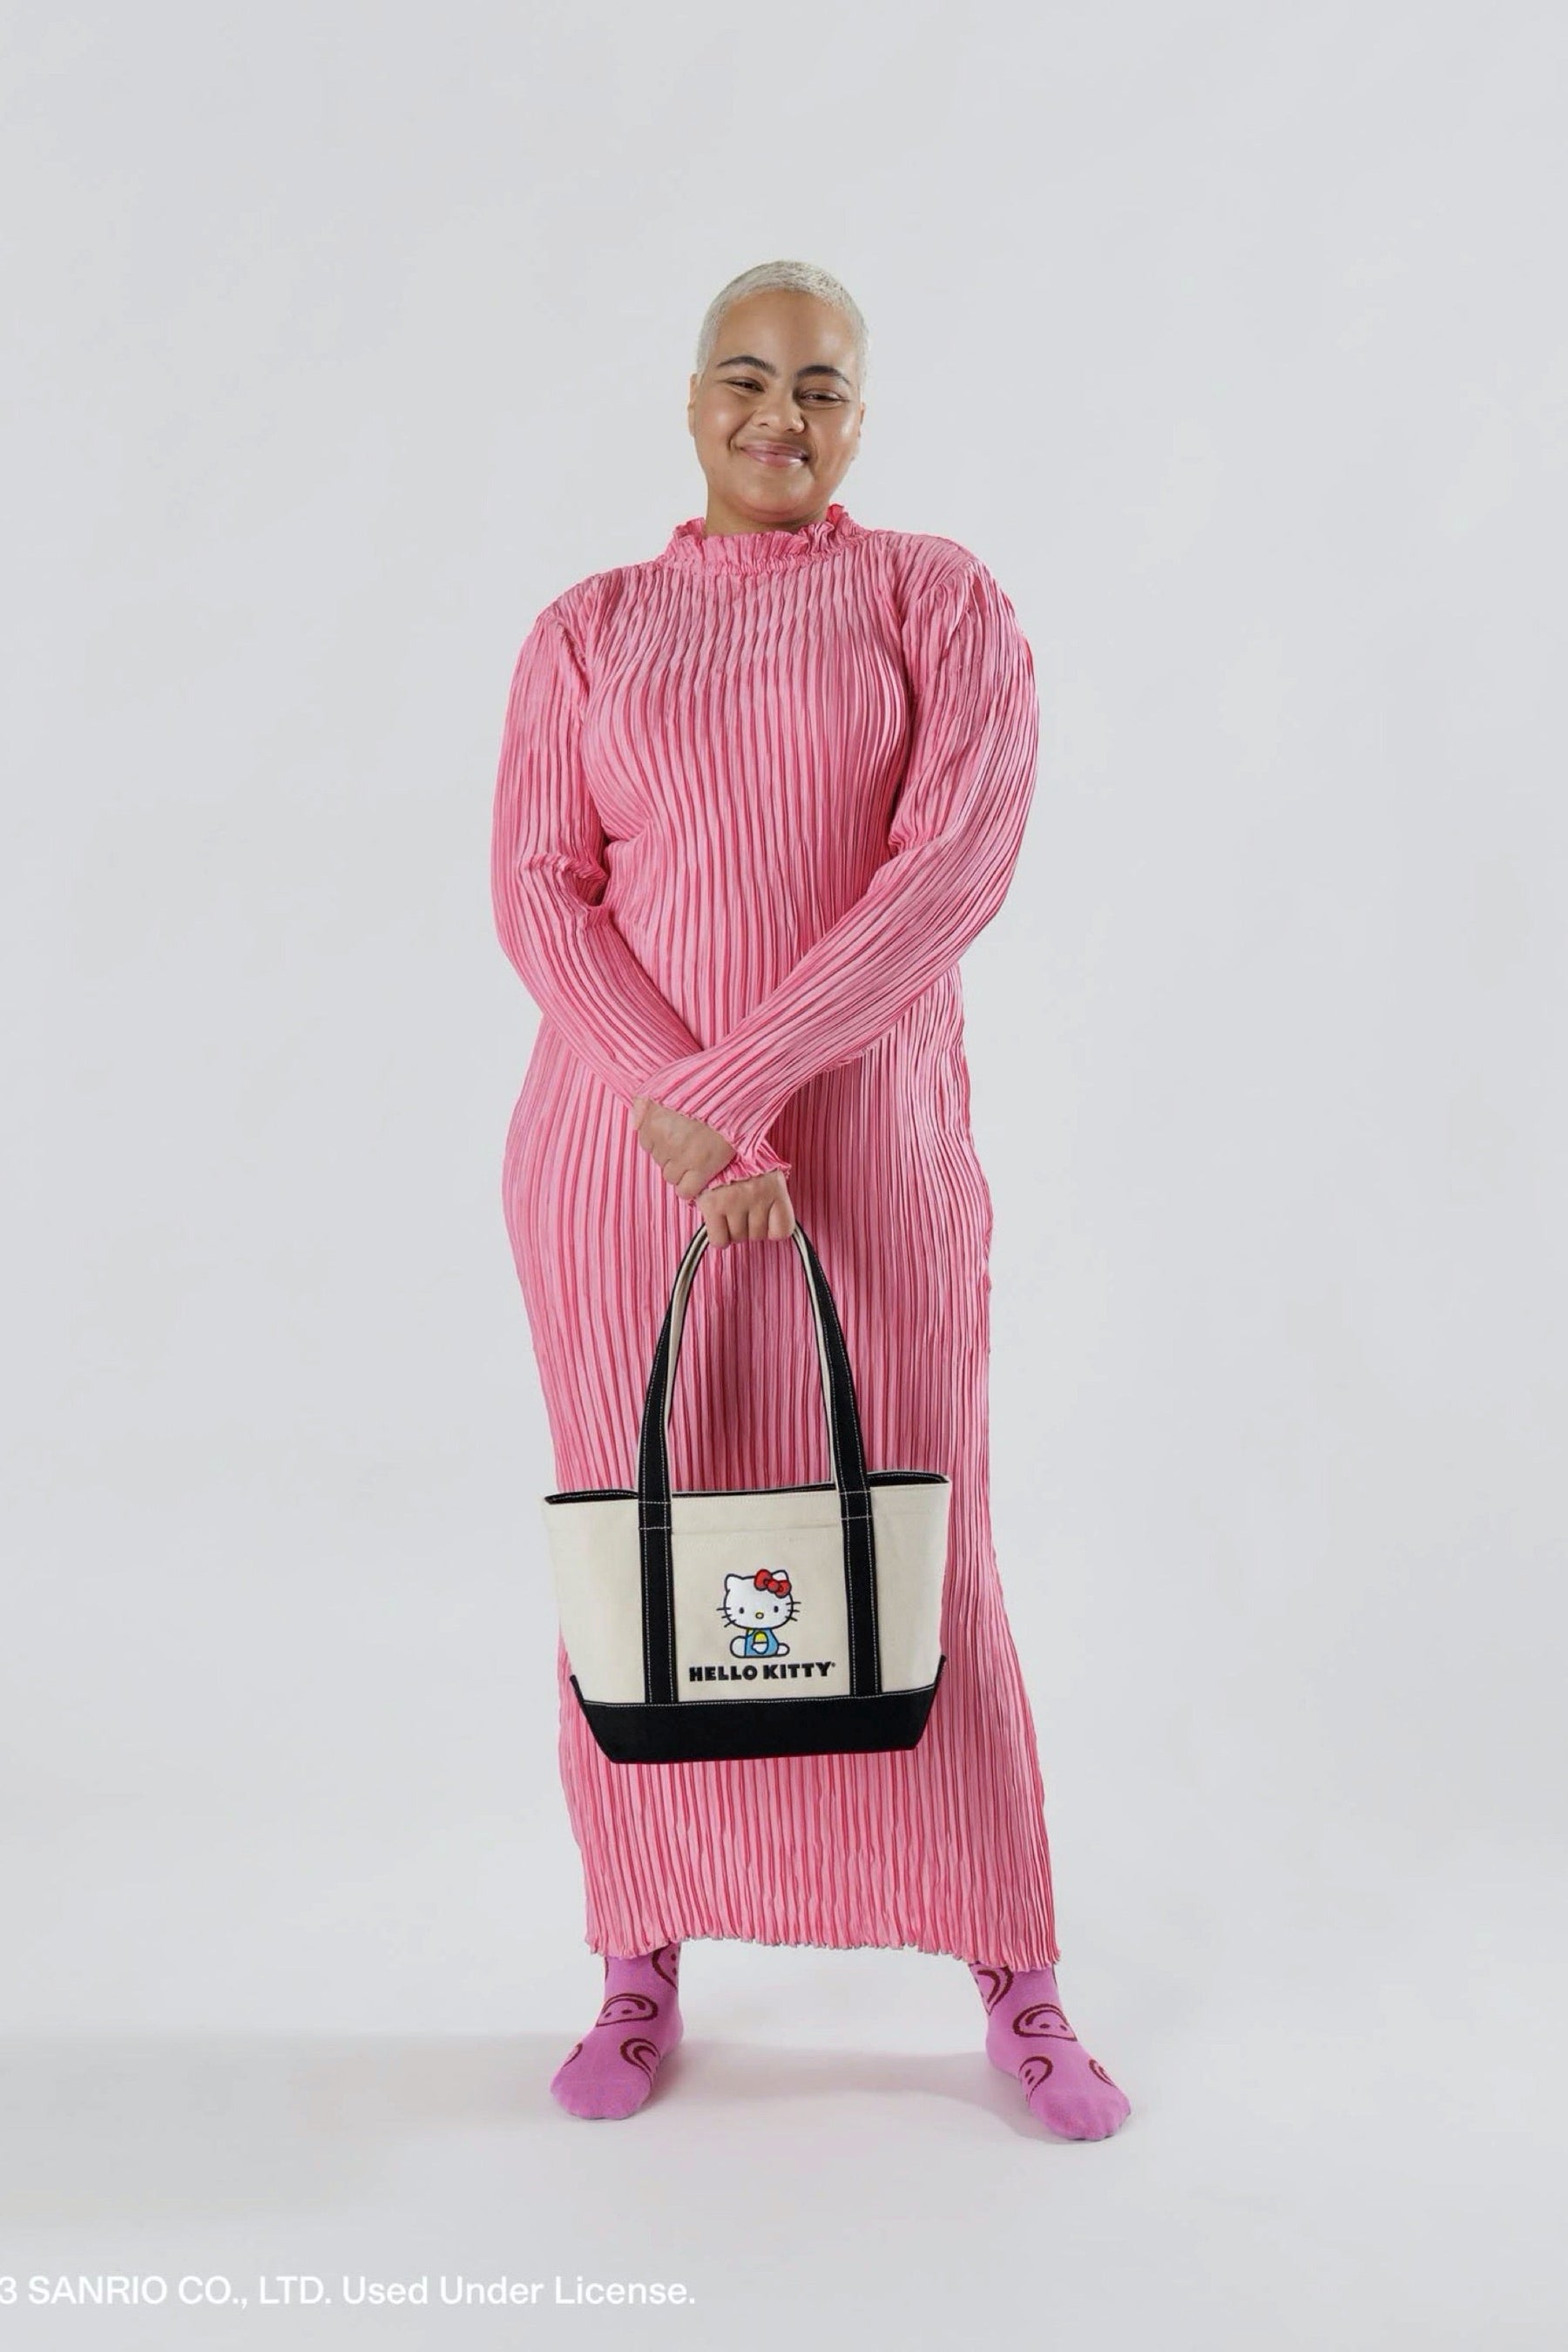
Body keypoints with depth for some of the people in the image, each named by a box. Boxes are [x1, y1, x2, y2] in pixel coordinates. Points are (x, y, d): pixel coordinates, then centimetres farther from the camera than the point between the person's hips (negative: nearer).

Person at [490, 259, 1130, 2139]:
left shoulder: (937, 597, 4)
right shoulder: (589, 630, 10)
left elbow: (961, 859, -9)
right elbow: (539, 890, 0)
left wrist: (740, 1080, -17)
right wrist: (683, 1112, -14)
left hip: (866, 1137, -1)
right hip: (618, 1142, 2)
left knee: (917, 1549, 3)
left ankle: (1016, 1985, 19)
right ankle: (644, 1968, 23)